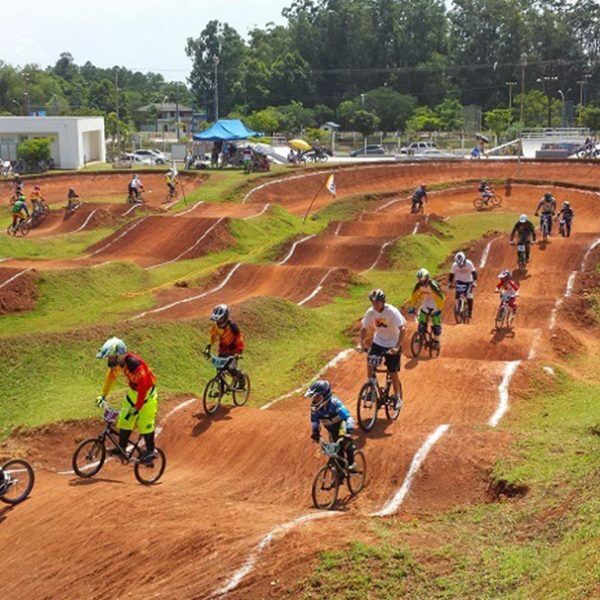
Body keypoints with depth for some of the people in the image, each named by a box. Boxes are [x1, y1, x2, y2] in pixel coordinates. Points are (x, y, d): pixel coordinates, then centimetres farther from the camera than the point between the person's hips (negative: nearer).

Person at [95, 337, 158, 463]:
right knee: (124, 420, 4)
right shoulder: (117, 362, -12)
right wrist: (103, 396, 7)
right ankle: (121, 448, 16)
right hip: (133, 392, 7)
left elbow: (143, 388, -32)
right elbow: (111, 377, 5)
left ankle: (150, 451, 12)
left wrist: (137, 408, -27)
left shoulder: (135, 364, -36)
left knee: (145, 424, -4)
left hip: (146, 394, -7)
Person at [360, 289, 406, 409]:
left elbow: (402, 329, -28)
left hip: (392, 345, -3)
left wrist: (397, 347, -36)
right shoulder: (370, 312, -11)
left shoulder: (392, 312, -24)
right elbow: (364, 328, 3)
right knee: (370, 365, -15)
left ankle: (397, 397, 19)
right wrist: (362, 343, -10)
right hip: (378, 342, 4)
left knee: (393, 372, 1)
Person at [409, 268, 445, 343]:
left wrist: (439, 309, -31)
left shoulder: (433, 285, -30)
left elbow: (440, 297, -29)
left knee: (436, 325, -2)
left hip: (435, 306, -4)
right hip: (425, 306, 4)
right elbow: (414, 295, -4)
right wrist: (412, 307, -7)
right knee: (422, 324, -3)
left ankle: (436, 340, 16)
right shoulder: (418, 285, -15)